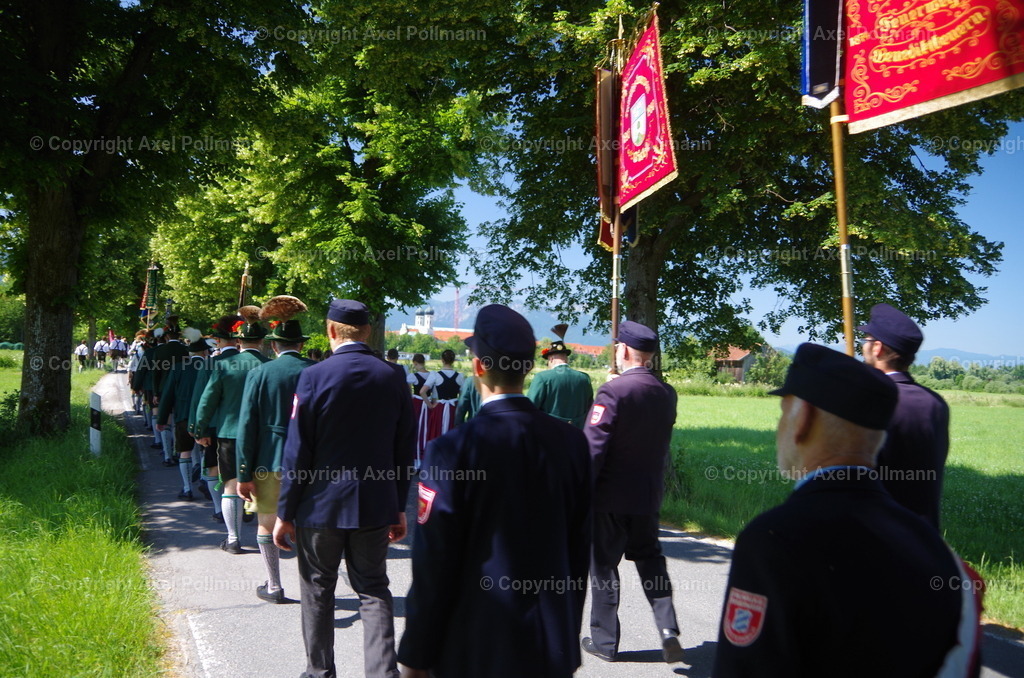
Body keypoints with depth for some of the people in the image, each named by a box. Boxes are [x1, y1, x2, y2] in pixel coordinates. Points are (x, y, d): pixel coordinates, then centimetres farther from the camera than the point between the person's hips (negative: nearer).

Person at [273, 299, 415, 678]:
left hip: (321, 504, -2)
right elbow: (404, 451, 3)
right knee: (374, 591, 11)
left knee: (317, 591, 14)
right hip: (376, 506, 3)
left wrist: (285, 513, -3)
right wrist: (399, 507, 13)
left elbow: (297, 452, -11)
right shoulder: (393, 378, -2)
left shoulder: (314, 377, -12)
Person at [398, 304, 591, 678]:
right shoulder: (572, 441, -5)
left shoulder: (452, 449, -19)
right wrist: (569, 633, 16)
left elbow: (433, 566, -15)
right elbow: (580, 549, 3)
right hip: (554, 646, 4)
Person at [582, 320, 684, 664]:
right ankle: (668, 627, 6)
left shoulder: (613, 391, -18)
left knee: (604, 565, 8)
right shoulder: (667, 393, 0)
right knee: (650, 559, 19)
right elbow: (664, 447, 10)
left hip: (609, 496, -5)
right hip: (649, 495, 5)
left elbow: (592, 448, -19)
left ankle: (604, 641, 18)